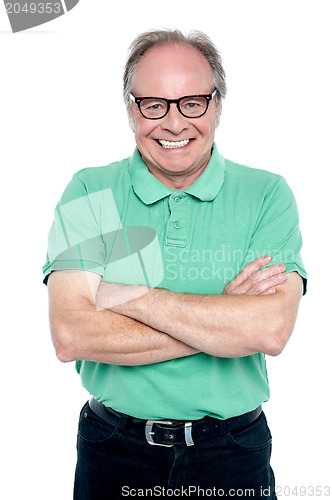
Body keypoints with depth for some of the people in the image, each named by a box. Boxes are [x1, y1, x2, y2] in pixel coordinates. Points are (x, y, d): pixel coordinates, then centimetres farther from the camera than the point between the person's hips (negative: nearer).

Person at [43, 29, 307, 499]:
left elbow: (271, 330, -21)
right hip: (114, 452, 0)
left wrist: (131, 297, -21)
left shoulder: (267, 194, -7)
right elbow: (71, 336, -18)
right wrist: (224, 318, -20)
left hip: (233, 454, 0)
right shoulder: (89, 193, -7)